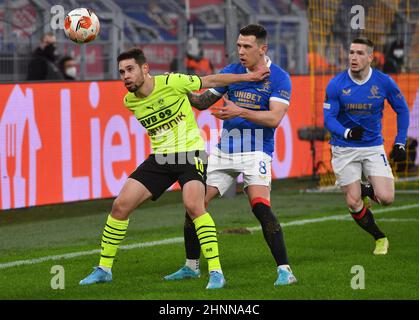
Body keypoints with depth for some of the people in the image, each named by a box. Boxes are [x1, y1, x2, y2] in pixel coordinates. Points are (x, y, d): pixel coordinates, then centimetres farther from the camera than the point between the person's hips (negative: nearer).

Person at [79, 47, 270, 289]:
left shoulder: (171, 83, -15)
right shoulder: (130, 101, 1)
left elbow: (212, 81, -3)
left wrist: (249, 77, 0)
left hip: (190, 153, -6)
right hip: (160, 158, 6)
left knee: (194, 206, -28)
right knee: (121, 205, -2)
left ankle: (216, 272, -22)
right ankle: (104, 269, 12)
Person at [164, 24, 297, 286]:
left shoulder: (279, 78, -6)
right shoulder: (232, 71, 8)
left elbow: (274, 118, -17)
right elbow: (203, 102, 13)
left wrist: (240, 111, -28)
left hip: (256, 151, -6)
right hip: (224, 151, 6)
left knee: (260, 206, -24)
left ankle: (285, 271, -18)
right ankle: (192, 267, 22)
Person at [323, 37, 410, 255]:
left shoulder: (384, 82, -7)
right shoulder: (336, 85, -11)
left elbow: (402, 110, 8)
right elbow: (329, 119, -10)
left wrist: (400, 142, 4)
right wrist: (347, 133, -30)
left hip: (373, 147, 1)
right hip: (344, 149, -1)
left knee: (386, 198, -13)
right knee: (353, 203, -5)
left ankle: (367, 190, 23)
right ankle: (380, 238, 20)